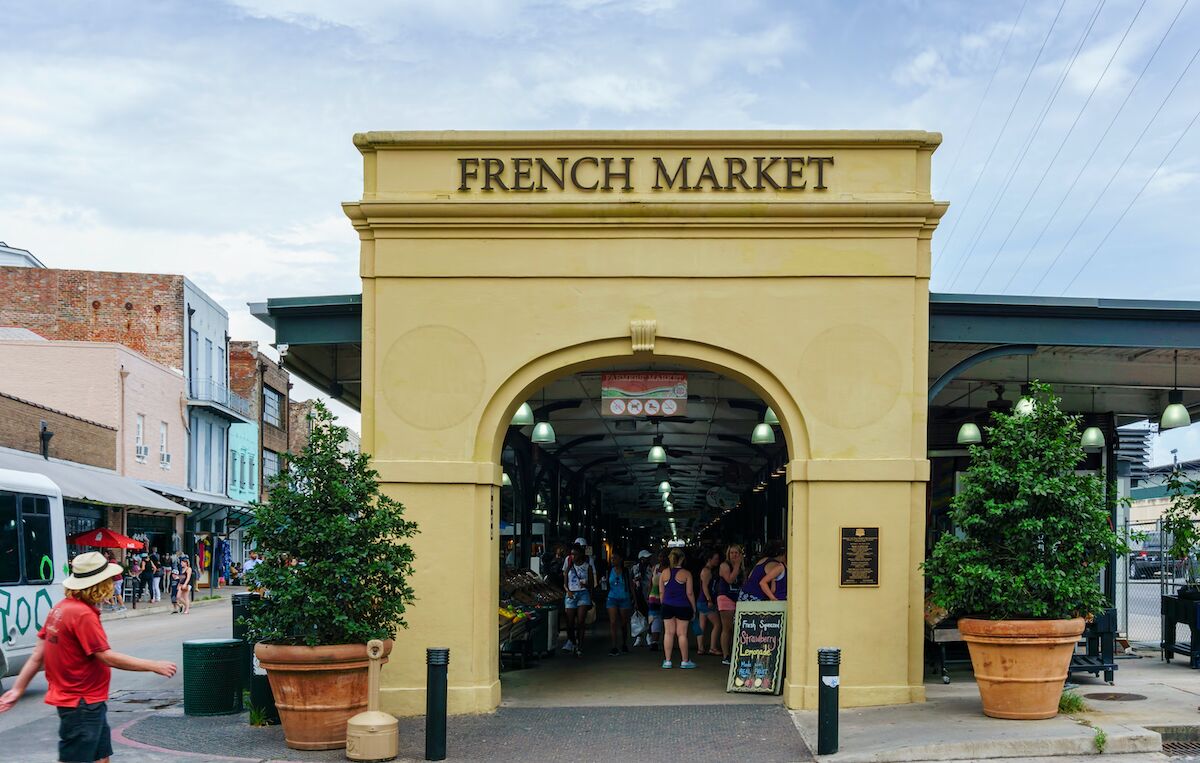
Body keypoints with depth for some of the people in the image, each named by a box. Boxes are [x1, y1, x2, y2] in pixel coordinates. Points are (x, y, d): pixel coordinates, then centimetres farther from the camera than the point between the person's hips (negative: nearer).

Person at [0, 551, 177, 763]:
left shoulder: (61, 608, 6)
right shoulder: (83, 615, -22)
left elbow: (38, 654, 9)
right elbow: (107, 657, -22)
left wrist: (18, 688, 13)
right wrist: (153, 666, -15)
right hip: (82, 704, -10)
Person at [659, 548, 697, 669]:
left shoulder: (664, 573, 2)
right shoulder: (686, 574, -8)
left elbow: (661, 592, 7)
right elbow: (689, 593, -8)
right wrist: (694, 608, 1)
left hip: (668, 606, 3)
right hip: (683, 606, -3)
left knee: (668, 633, 7)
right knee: (682, 633, 3)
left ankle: (667, 660, 6)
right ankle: (684, 661, 9)